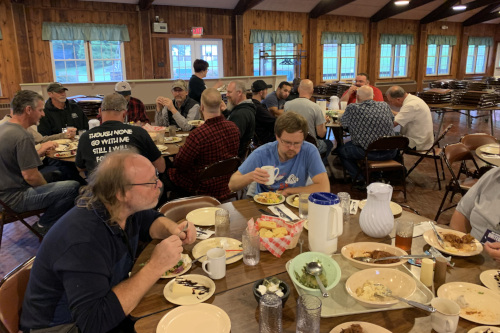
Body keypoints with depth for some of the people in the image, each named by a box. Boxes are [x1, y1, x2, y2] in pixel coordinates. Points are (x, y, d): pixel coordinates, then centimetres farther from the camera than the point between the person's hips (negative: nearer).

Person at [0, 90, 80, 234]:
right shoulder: (23, 137, -24)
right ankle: (44, 225, 1)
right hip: (15, 198, -10)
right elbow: (30, 176, -23)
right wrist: (47, 187, -5)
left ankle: (45, 221, 20)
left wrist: (40, 150, 11)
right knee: (73, 187, -18)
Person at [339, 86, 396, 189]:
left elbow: (343, 124, 6)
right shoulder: (385, 105, 5)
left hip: (368, 152, -4)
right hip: (390, 153, 5)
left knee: (342, 150, 19)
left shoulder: (352, 108, -8)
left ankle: (360, 180, 14)